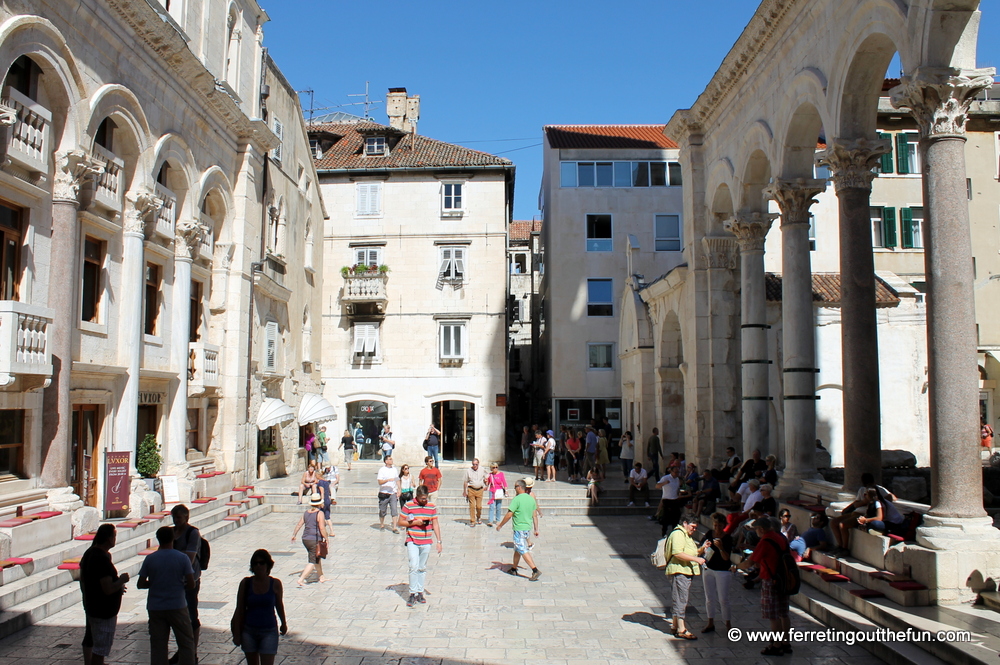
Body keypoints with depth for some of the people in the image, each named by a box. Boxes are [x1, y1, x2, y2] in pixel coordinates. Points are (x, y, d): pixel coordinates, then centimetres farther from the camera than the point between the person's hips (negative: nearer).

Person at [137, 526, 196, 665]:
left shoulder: (150, 559, -4)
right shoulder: (182, 558, -9)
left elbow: (140, 584, -1)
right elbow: (191, 584, -9)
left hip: (155, 608, 2)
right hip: (177, 606, -2)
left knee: (157, 644, 9)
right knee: (186, 642, 9)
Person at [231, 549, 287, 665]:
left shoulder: (275, 584, -6)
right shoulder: (246, 583, -5)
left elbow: (279, 605, 10)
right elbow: (239, 610, 1)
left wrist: (283, 623, 22)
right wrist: (236, 633, 1)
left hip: (269, 631, -1)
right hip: (249, 631, 2)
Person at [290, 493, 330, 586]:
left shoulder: (306, 512, 6)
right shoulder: (320, 513, -14)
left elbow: (299, 524, 8)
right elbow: (322, 528, -19)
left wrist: (294, 535, 19)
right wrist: (326, 538, -9)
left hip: (305, 539, 8)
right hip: (315, 541, -8)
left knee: (317, 558, 24)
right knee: (312, 562, -1)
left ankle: (321, 577, 36)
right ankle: (300, 580, -10)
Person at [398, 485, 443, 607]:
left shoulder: (432, 506, 5)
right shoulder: (408, 505, -5)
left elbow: (435, 524, 8)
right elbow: (400, 522, -1)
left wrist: (439, 541, 4)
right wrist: (414, 523, -14)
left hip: (426, 542, 3)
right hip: (412, 542, -3)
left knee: (422, 568, 10)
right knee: (414, 567, -12)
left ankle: (420, 593, 20)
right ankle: (412, 594, -4)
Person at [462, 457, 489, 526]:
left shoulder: (482, 470, 2)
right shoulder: (468, 470, -2)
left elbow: (486, 476, 23)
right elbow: (465, 481, 5)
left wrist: (486, 485, 18)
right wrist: (464, 491, 6)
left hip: (479, 490, 1)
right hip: (471, 490, -1)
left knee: (479, 506, 1)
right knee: (472, 506, -6)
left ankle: (479, 518, 29)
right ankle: (472, 521, 3)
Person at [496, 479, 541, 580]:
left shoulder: (517, 499, -16)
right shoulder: (531, 499, 6)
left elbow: (509, 515, -16)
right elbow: (534, 516, 9)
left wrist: (500, 525, -4)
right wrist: (536, 529, 15)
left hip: (519, 529, -8)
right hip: (528, 529, 8)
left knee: (523, 550, -6)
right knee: (517, 549, 21)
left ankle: (535, 570, -14)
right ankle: (513, 569, 31)